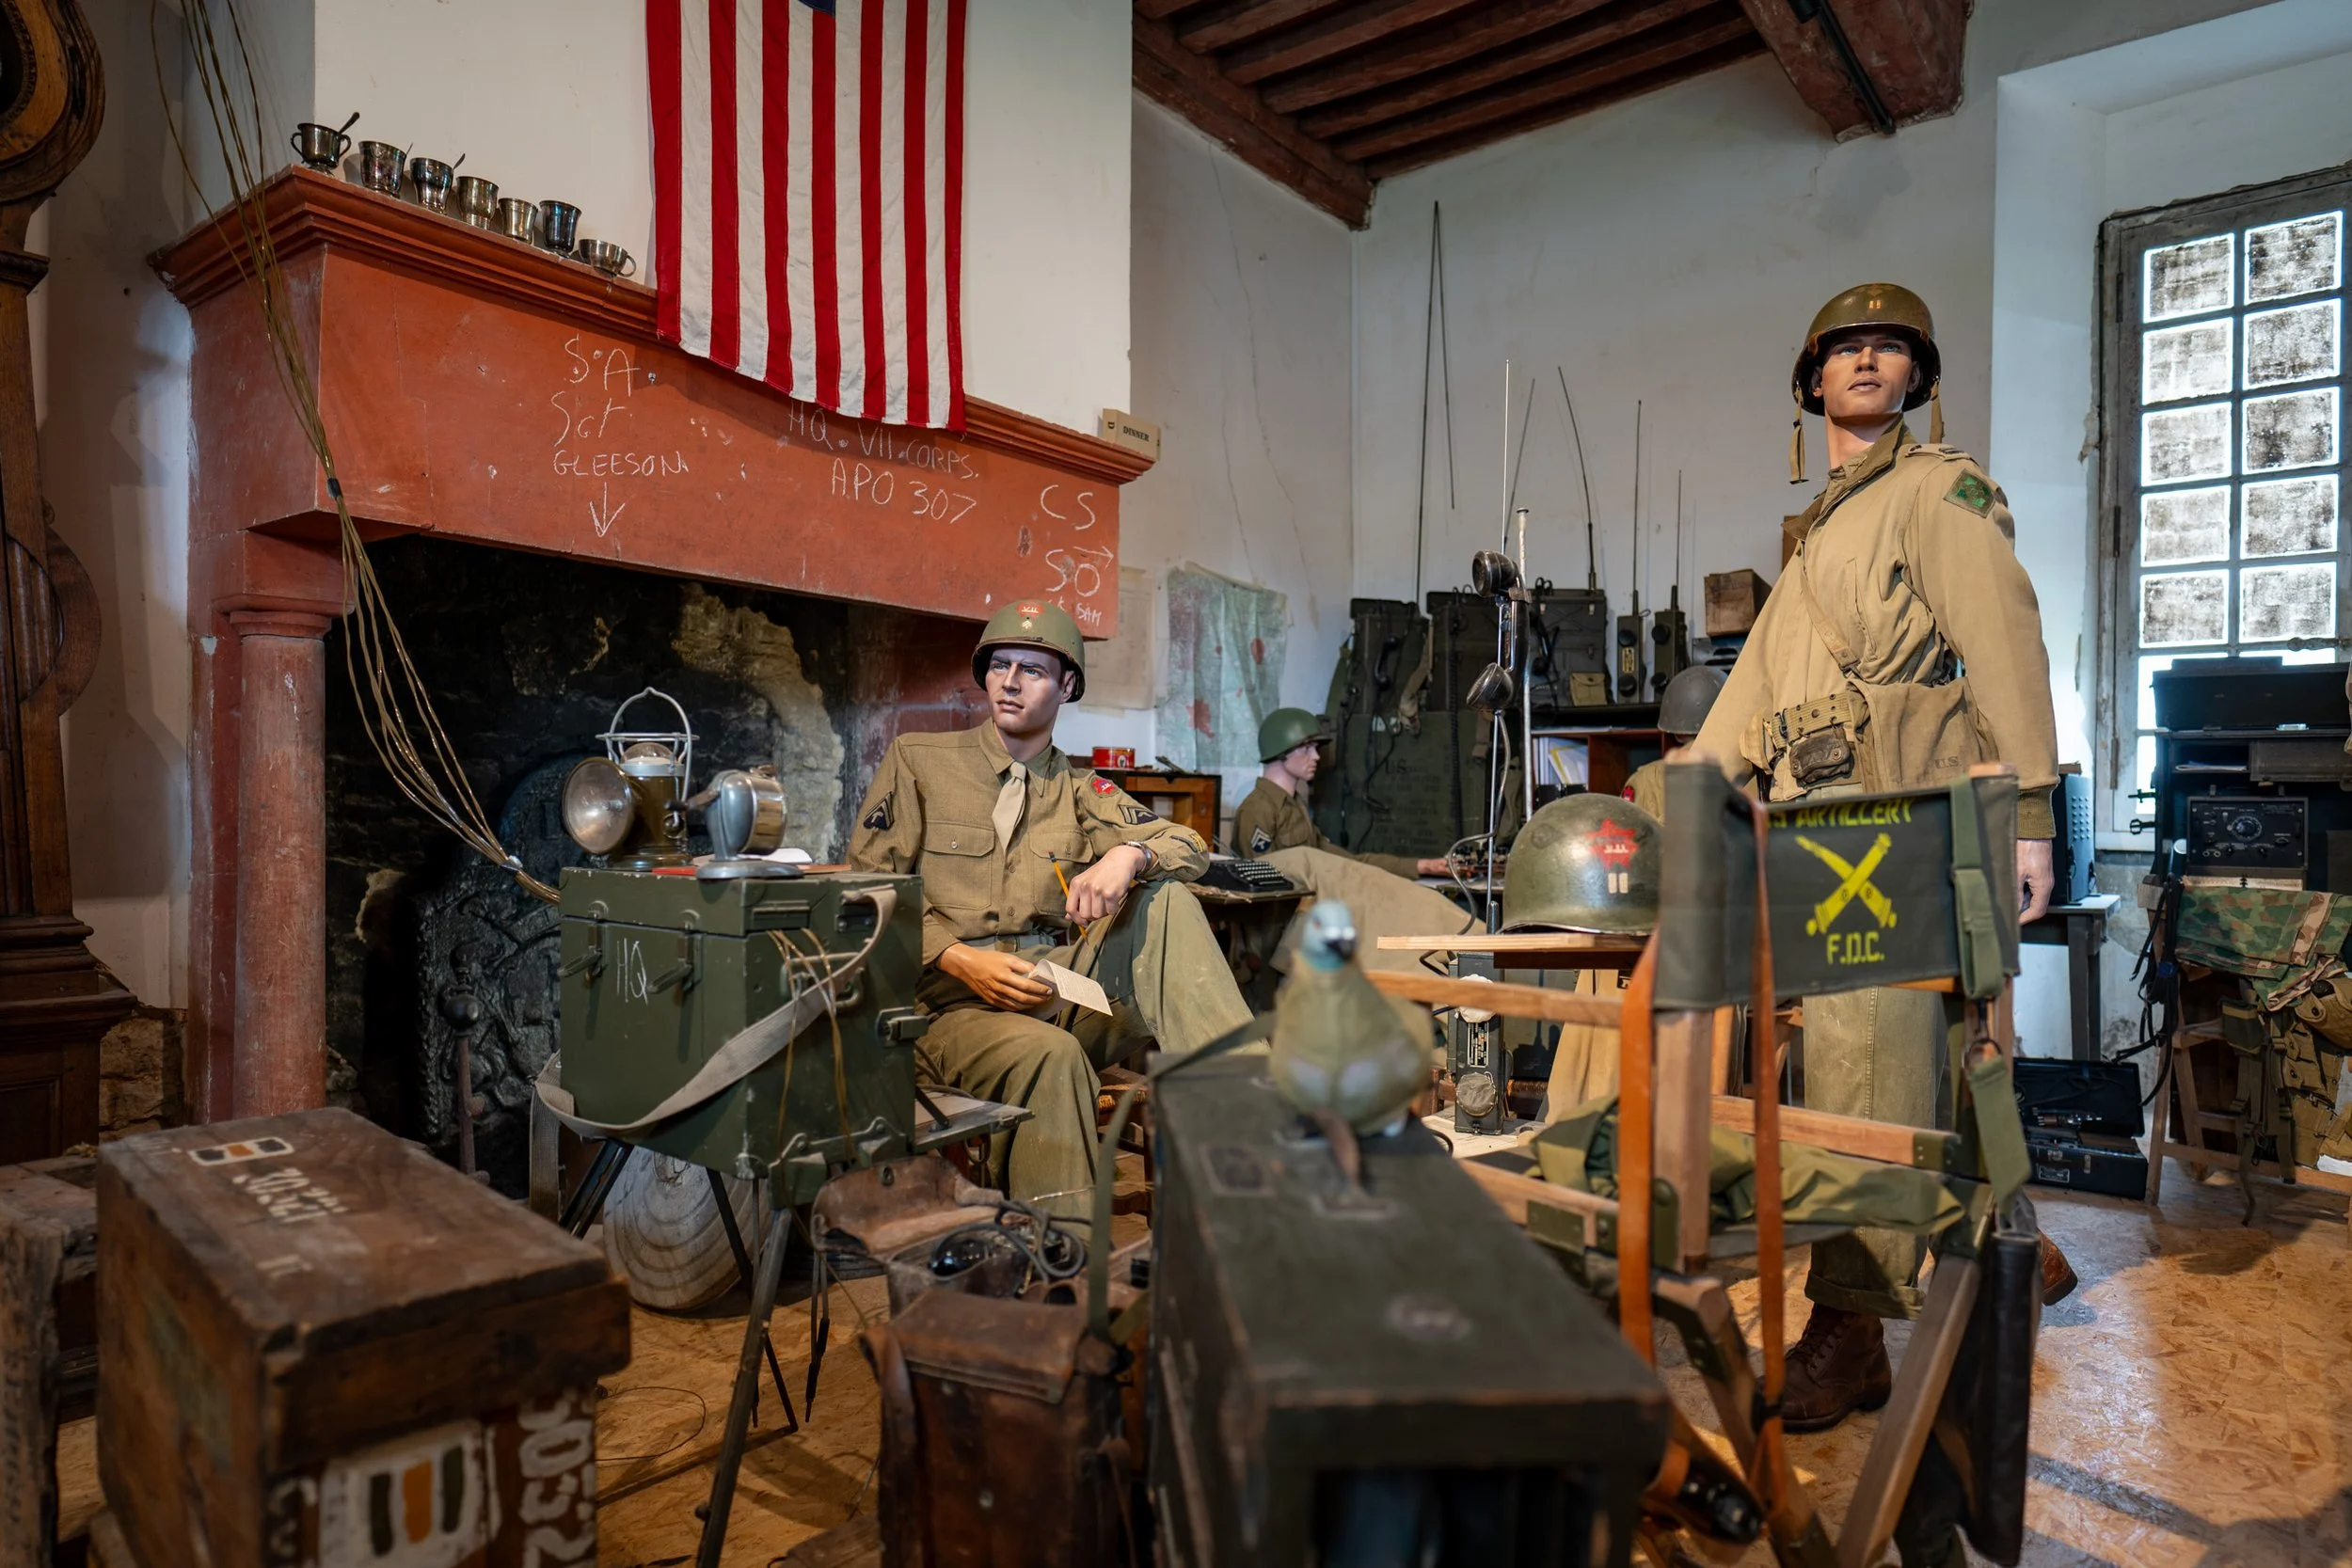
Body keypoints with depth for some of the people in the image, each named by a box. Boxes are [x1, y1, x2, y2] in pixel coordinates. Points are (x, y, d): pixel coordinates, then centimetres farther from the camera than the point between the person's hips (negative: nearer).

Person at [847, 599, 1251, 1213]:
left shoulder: (1080, 790, 16)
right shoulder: (917, 760, 9)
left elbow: (1188, 846, 4)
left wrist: (1127, 855, -20)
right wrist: (959, 959, -14)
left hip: (1058, 994, 3)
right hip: (953, 1003, -3)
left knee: (1165, 897, -19)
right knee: (1049, 1055, -36)